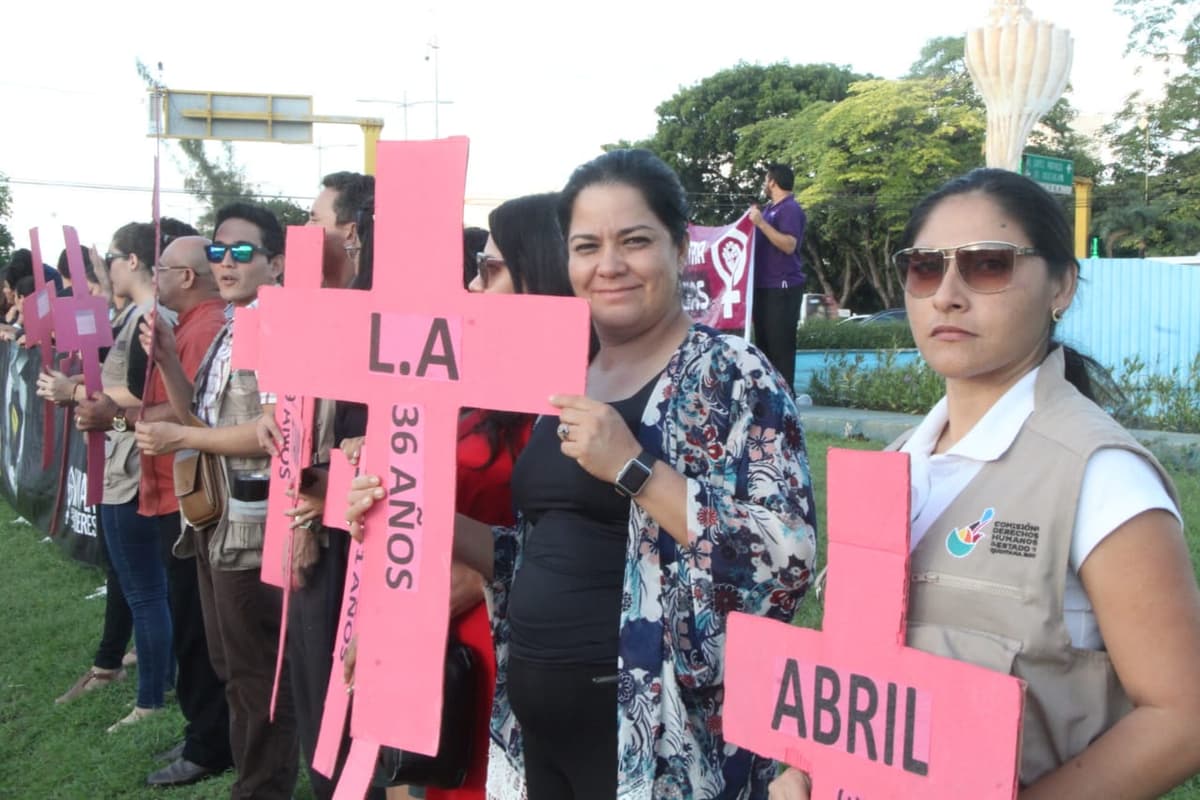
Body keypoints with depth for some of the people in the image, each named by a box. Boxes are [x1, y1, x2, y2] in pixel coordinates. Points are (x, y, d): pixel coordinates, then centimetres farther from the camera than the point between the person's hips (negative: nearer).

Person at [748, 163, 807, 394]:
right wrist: (754, 220, 18)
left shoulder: (790, 209, -11)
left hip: (782, 288, -10)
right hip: (763, 286, 10)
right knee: (764, 343, 12)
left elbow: (789, 245, -24)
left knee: (781, 345, -9)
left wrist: (761, 223, -26)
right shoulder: (770, 208, 19)